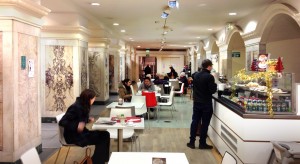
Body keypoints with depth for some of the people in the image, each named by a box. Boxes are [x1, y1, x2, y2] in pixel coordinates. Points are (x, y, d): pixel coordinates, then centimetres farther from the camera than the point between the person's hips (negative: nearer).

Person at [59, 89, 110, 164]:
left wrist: (88, 119, 5)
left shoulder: (83, 106, 6)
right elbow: (62, 122, -25)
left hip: (81, 133, 9)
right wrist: (76, 126, -37)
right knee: (101, 139, -18)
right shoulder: (76, 107, -21)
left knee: (105, 135, -6)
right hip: (74, 136, -9)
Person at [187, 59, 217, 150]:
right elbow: (212, 90, -17)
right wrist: (215, 84, 0)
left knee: (195, 122, 11)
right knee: (205, 123, 4)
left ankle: (191, 142, 14)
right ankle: (202, 143, 11)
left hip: (196, 102, 6)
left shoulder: (196, 75, 4)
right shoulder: (209, 77, -17)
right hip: (206, 103, -6)